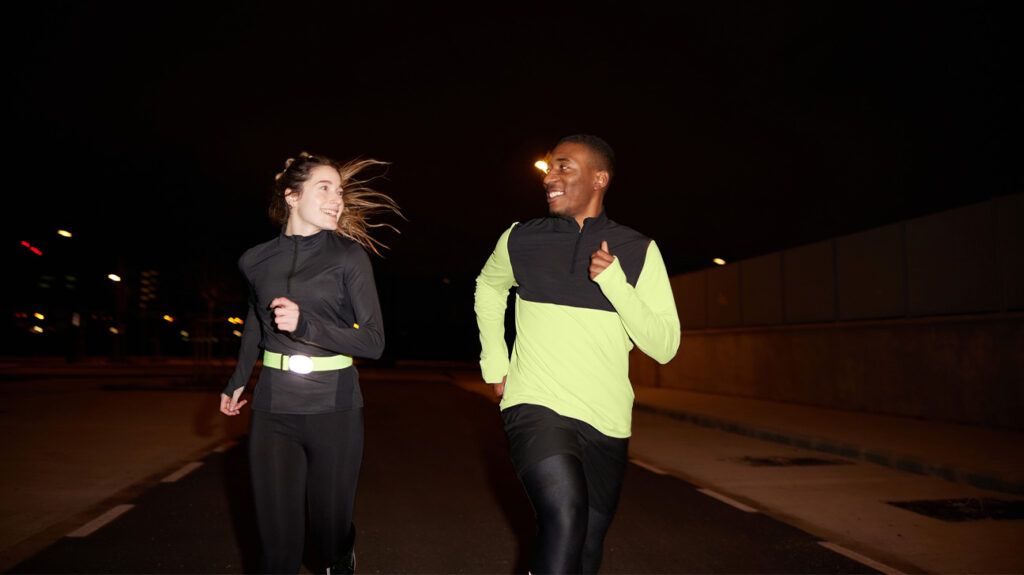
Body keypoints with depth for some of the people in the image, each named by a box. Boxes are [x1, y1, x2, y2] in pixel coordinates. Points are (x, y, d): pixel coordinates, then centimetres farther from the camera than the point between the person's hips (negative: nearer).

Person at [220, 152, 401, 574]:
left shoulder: (349, 255, -5)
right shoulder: (256, 260, 4)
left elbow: (373, 341, -9)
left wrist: (306, 325, -21)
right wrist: (237, 381, 28)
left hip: (333, 408, -2)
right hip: (272, 408, 2)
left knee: (331, 527, 8)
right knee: (277, 533, 4)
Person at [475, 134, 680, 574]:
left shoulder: (639, 252, -1)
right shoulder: (521, 240, 1)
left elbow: (664, 346, -6)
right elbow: (488, 288, 22)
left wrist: (615, 283, -19)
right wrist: (495, 364, 14)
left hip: (606, 423, 2)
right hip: (537, 407, -2)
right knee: (565, 521, -27)